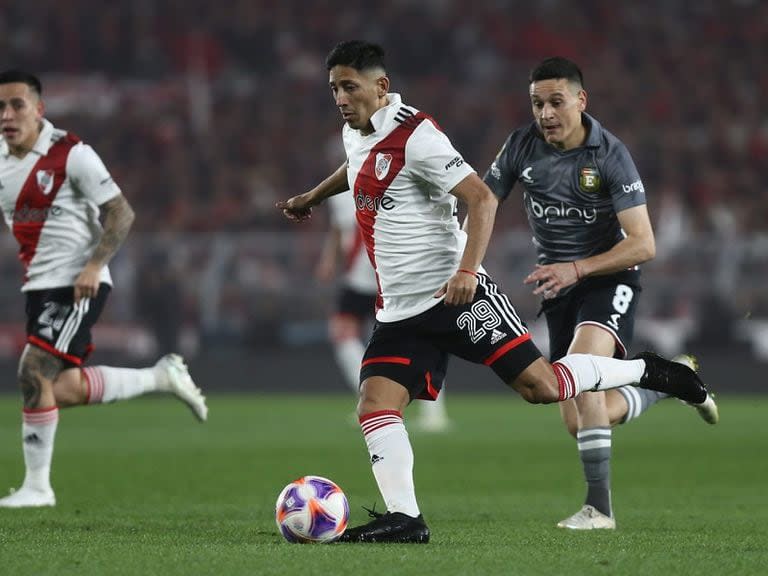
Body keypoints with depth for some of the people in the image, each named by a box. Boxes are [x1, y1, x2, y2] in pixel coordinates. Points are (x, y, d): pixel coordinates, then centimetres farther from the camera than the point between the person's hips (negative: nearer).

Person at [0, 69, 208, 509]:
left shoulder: (71, 154, -13)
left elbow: (121, 213, -12)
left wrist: (93, 266, -21)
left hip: (78, 285, -8)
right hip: (39, 286, 8)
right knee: (64, 391, 6)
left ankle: (38, 485, -6)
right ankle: (162, 378, 27)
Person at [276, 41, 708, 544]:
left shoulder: (416, 136, -15)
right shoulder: (355, 133, 12)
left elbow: (482, 198, -19)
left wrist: (467, 270, -29)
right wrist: (312, 197, 50)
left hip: (456, 294, -8)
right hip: (400, 310, 8)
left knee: (540, 385, -10)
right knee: (375, 404, -9)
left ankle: (647, 372, 10)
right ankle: (404, 518, -9)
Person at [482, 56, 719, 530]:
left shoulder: (611, 154, -16)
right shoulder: (522, 146, -4)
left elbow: (643, 244, -18)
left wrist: (577, 269, -29)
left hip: (609, 279, -5)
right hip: (558, 291, 5)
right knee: (583, 422, 2)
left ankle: (599, 507, -31)